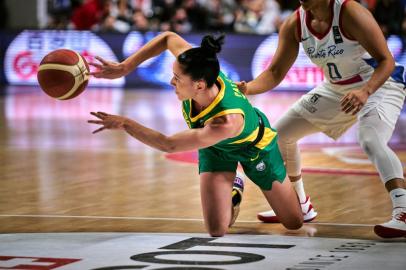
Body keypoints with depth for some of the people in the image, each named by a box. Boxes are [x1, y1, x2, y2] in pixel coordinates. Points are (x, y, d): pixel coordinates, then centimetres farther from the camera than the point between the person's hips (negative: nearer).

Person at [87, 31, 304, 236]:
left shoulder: (226, 120, -48)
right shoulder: (197, 69, -34)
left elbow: (169, 145, -41)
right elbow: (168, 37, -14)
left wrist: (125, 124, -35)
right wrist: (124, 67, -19)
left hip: (253, 146, -4)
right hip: (214, 147, 4)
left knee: (294, 223, 8)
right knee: (217, 230, -9)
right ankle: (232, 189, 23)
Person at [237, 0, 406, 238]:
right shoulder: (294, 24, -10)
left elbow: (386, 60, -28)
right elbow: (275, 73, -4)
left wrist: (365, 92, -45)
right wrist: (247, 88, -24)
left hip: (379, 83, -8)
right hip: (336, 89, 8)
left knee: (371, 141, -35)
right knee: (282, 133, 12)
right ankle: (300, 206, 29)